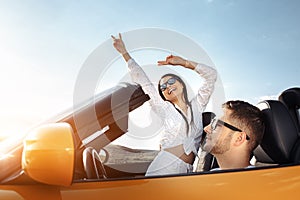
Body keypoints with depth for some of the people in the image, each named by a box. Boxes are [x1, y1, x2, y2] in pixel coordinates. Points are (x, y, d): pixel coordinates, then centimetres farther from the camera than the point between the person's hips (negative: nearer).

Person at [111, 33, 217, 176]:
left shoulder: (197, 105, 14)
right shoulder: (165, 109, 8)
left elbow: (211, 74, 13)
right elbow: (143, 82, 10)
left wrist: (183, 62, 9)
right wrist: (124, 53, 13)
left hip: (187, 170, 3)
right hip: (165, 166, -2)